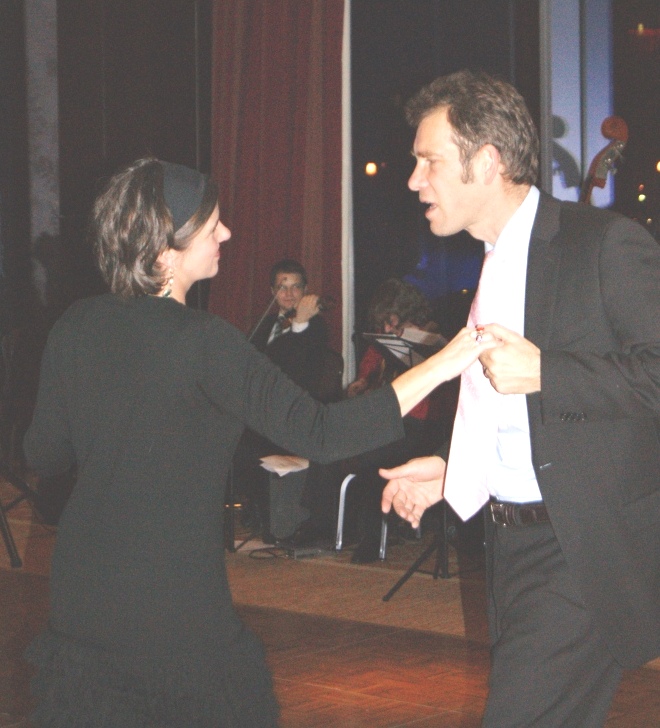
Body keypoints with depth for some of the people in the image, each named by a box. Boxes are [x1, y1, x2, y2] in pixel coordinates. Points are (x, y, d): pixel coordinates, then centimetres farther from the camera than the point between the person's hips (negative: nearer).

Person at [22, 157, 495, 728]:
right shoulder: (201, 342, -19)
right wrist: (443, 364, -23)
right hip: (176, 606, -5)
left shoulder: (76, 329, -1)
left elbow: (44, 455, 7)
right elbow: (317, 433, -24)